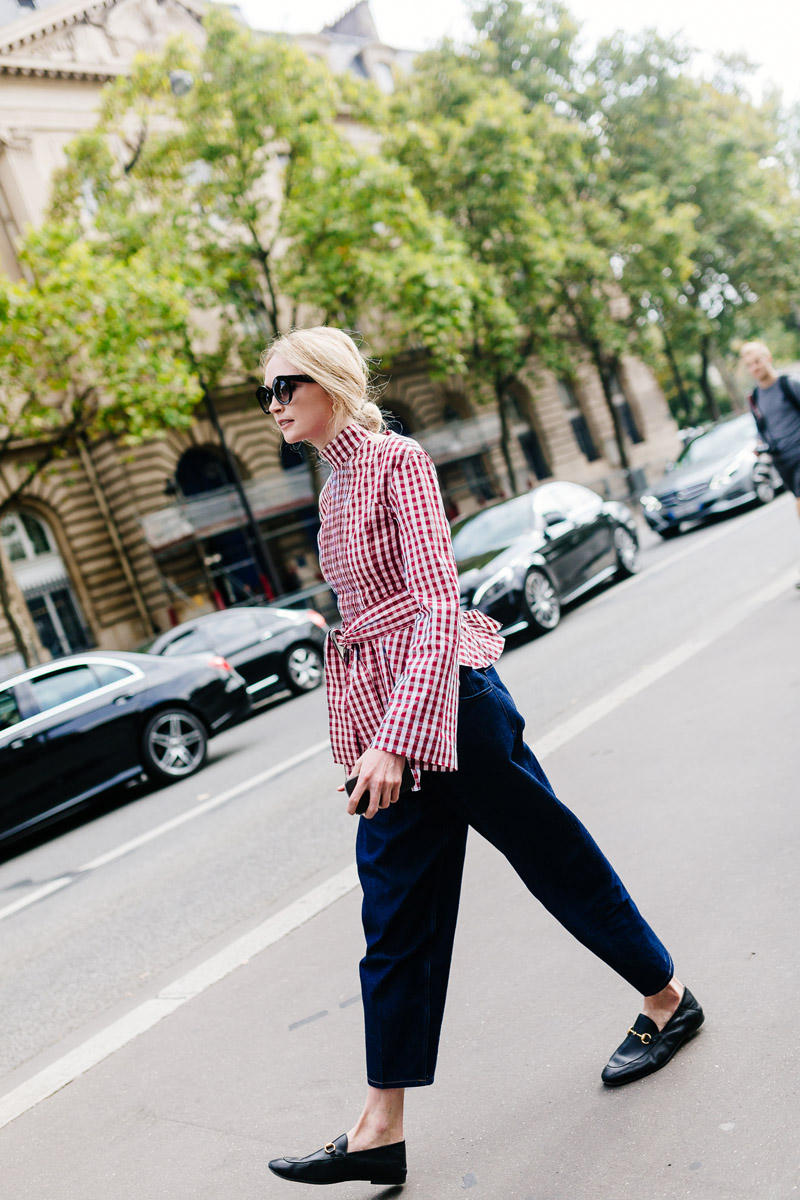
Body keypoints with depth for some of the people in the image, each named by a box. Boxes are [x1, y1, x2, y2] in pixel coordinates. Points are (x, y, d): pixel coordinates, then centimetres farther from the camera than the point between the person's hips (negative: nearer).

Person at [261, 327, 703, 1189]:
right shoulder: (333, 486, 14)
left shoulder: (395, 462, -11)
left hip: (441, 699, -8)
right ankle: (381, 1129, 17)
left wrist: (395, 737, -27)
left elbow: (437, 604, -20)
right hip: (384, 716, 8)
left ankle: (669, 1002, 33)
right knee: (396, 918, 9)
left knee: (556, 860, 9)